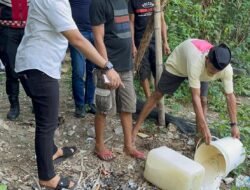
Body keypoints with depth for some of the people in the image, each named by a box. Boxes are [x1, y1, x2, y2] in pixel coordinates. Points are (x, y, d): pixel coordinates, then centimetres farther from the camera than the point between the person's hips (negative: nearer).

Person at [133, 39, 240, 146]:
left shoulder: (227, 69, -34)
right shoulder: (196, 63, -48)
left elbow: (230, 96, -25)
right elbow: (195, 97, -47)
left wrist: (234, 124, -28)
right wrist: (205, 127, -48)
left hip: (200, 72, 4)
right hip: (177, 63, -4)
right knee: (158, 94, 2)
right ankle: (136, 127, 13)